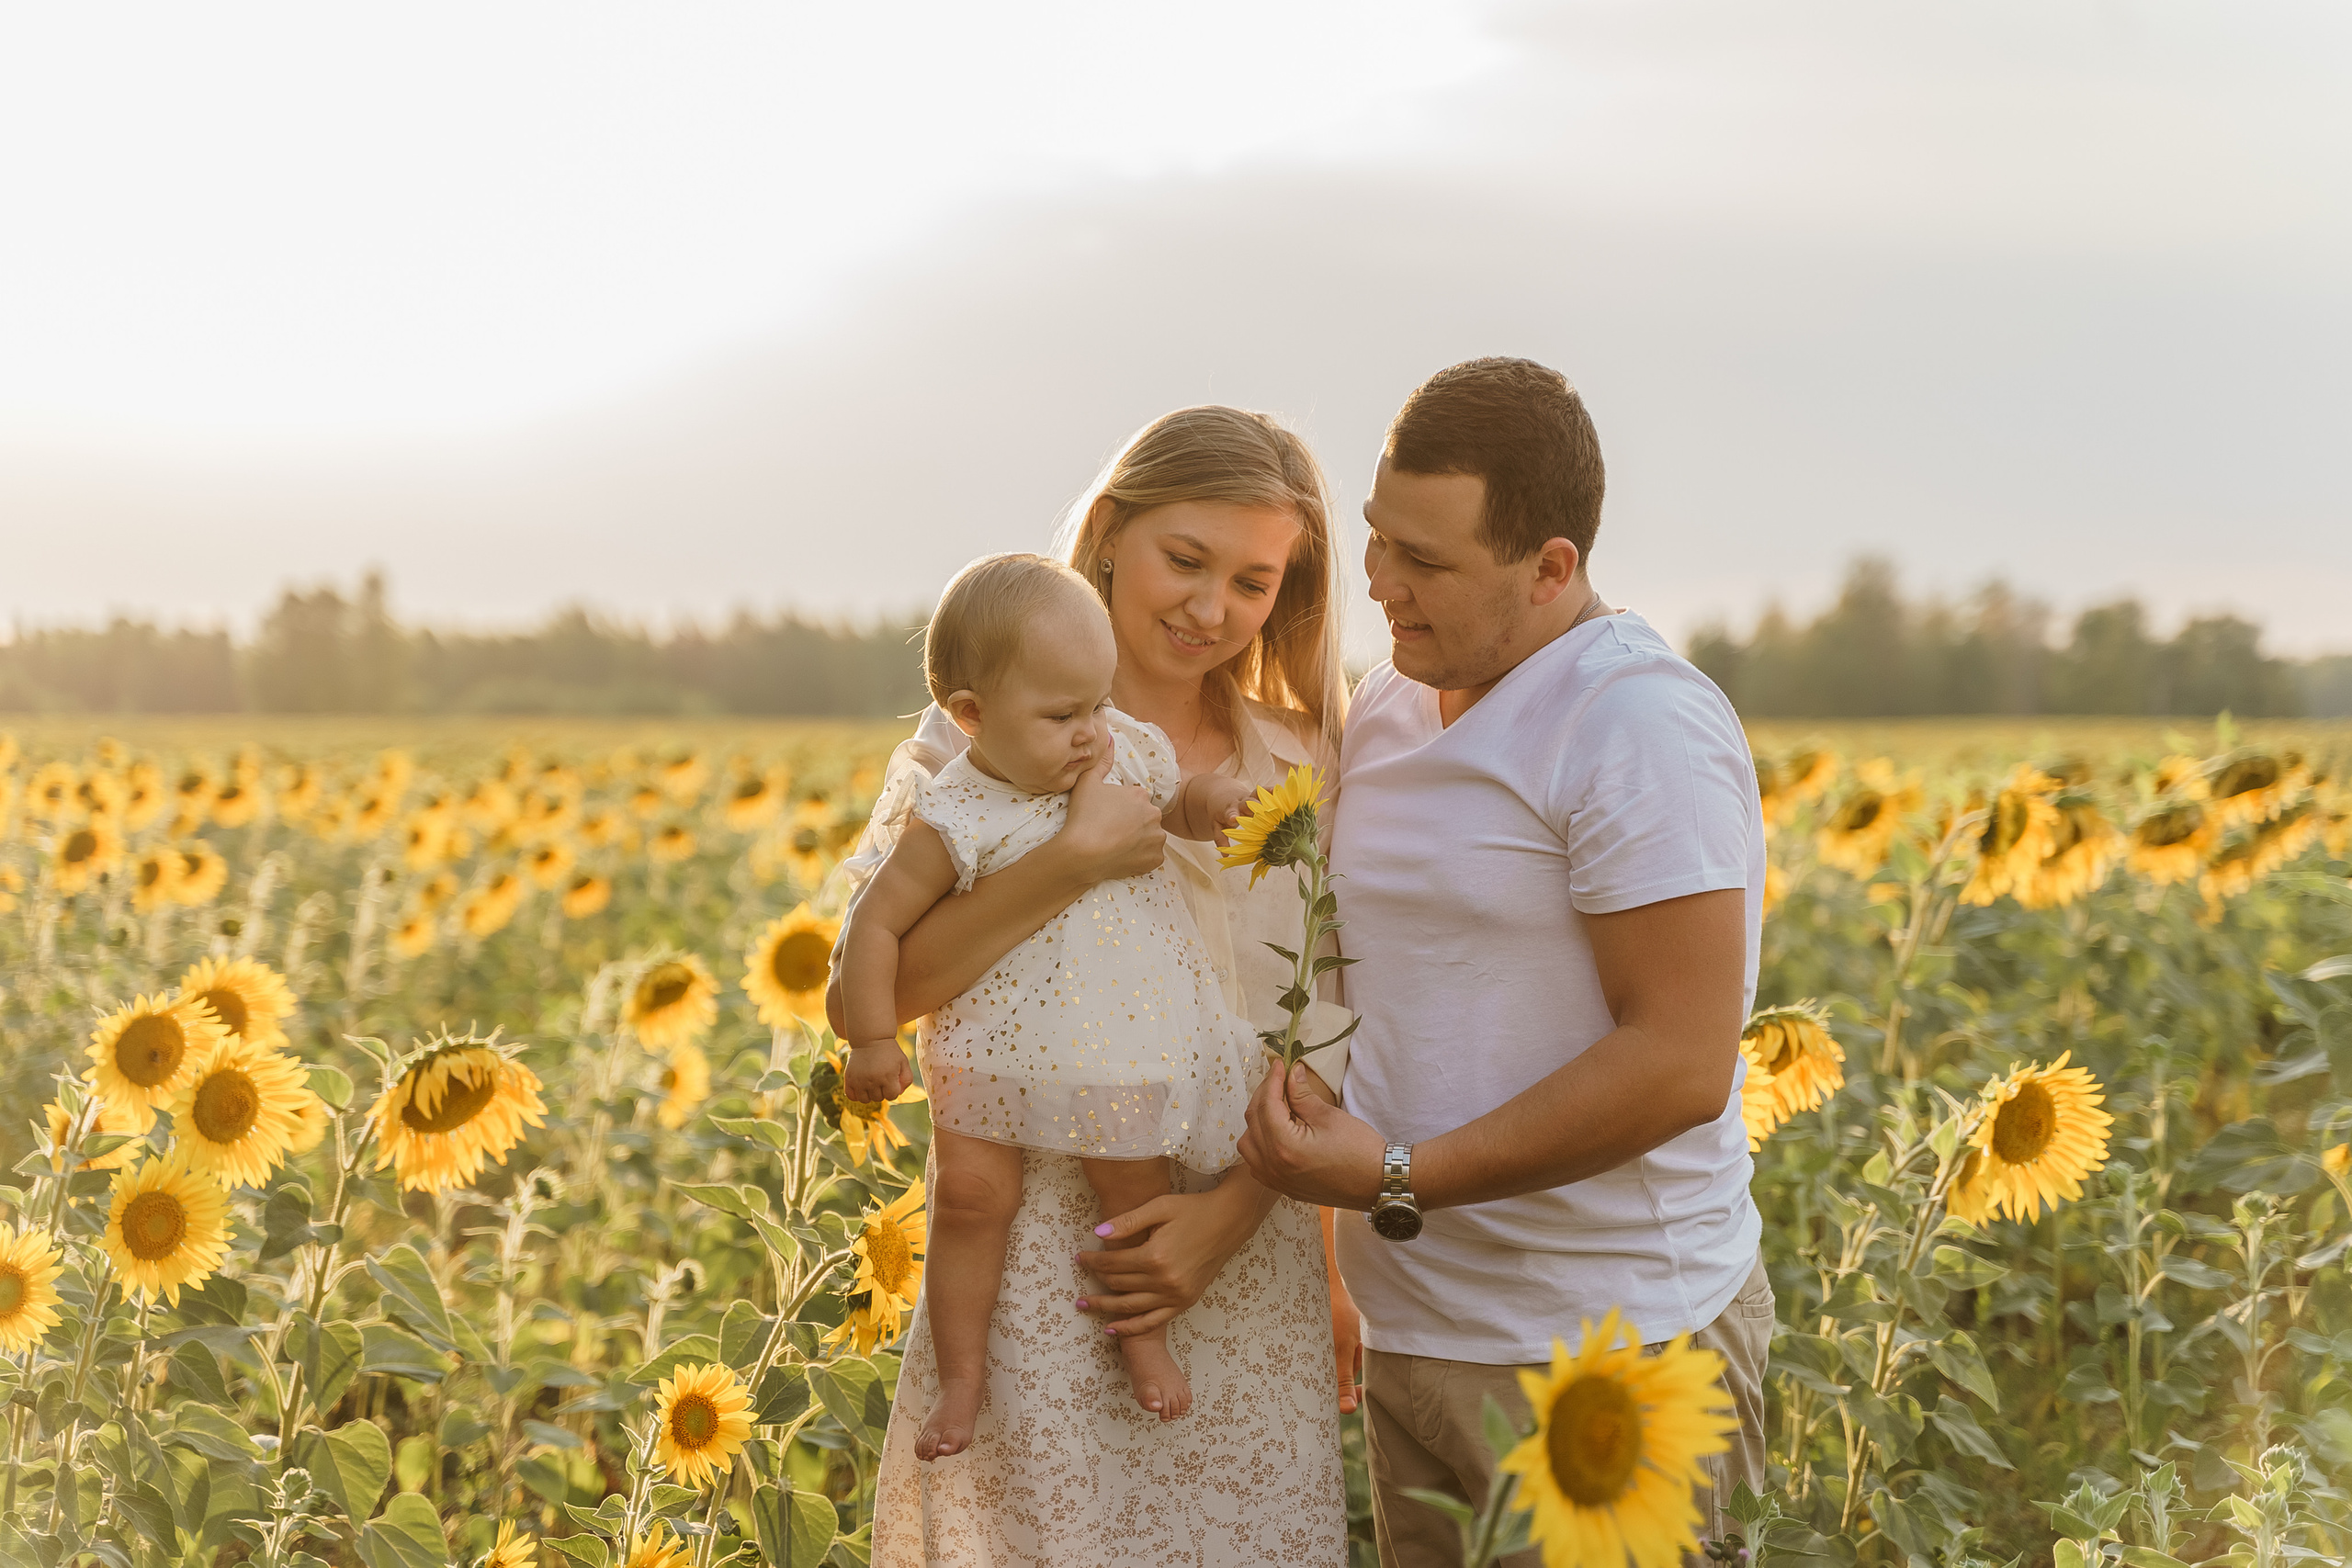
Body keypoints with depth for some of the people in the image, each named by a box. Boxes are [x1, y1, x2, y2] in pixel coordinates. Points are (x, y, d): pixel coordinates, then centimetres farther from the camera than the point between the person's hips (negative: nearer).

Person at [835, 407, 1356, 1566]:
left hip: (1242, 1253, 3)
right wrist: (1072, 863, -21)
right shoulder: (985, 745, -2)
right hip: (1039, 1256, -3)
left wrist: (1238, 1206, -10)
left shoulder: (1304, 768, 8)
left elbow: (1324, 1038, 6)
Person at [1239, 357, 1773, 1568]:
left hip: (1611, 1354, -8)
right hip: (1412, 1332, 8)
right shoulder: (1389, 707, 9)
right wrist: (1261, 1173, 3)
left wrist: (1400, 1179, -19)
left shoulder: (1638, 729, -17)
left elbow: (1681, 1064, -21)